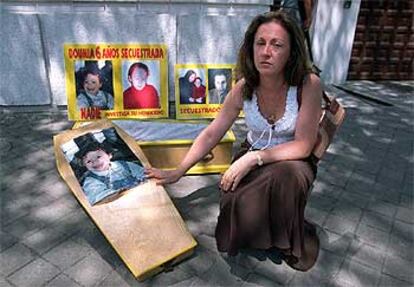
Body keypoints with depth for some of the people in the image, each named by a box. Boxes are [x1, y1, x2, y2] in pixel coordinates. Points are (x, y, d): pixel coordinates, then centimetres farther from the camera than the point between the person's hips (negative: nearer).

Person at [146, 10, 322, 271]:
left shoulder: (309, 85, -24)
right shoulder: (244, 88, -14)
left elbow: (303, 146, -22)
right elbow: (211, 135, -7)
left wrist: (253, 158, -32)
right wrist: (178, 172, -8)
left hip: (292, 161, -1)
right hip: (253, 157, 2)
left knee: (284, 175, -38)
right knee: (239, 209, -27)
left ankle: (287, 241, -7)